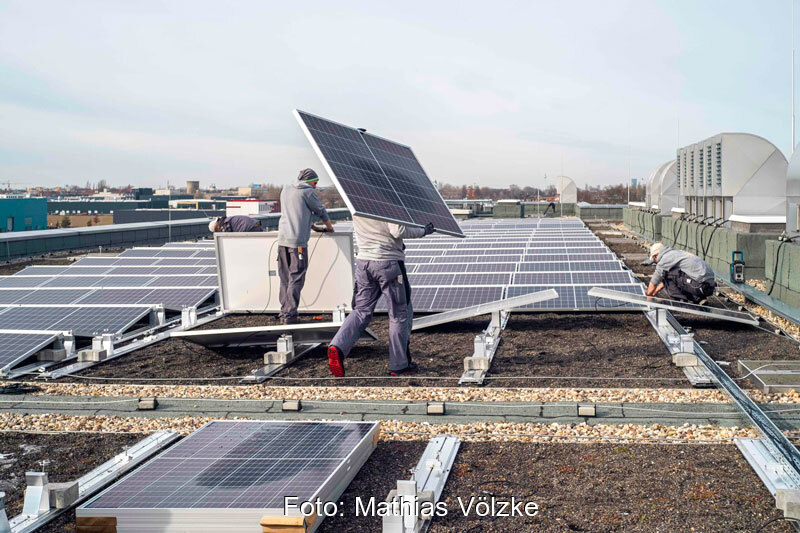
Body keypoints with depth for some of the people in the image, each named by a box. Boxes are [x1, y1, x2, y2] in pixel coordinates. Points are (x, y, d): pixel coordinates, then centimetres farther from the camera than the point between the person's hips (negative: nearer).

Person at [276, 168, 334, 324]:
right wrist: (329, 227, 24)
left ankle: (284, 311, 12)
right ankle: (290, 314, -9)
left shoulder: (286, 189, 19)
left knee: (285, 278, 12)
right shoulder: (308, 192, -2)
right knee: (296, 279, -5)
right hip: (297, 241, -7)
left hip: (282, 239, 7)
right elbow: (321, 211, 6)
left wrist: (314, 227, 32)